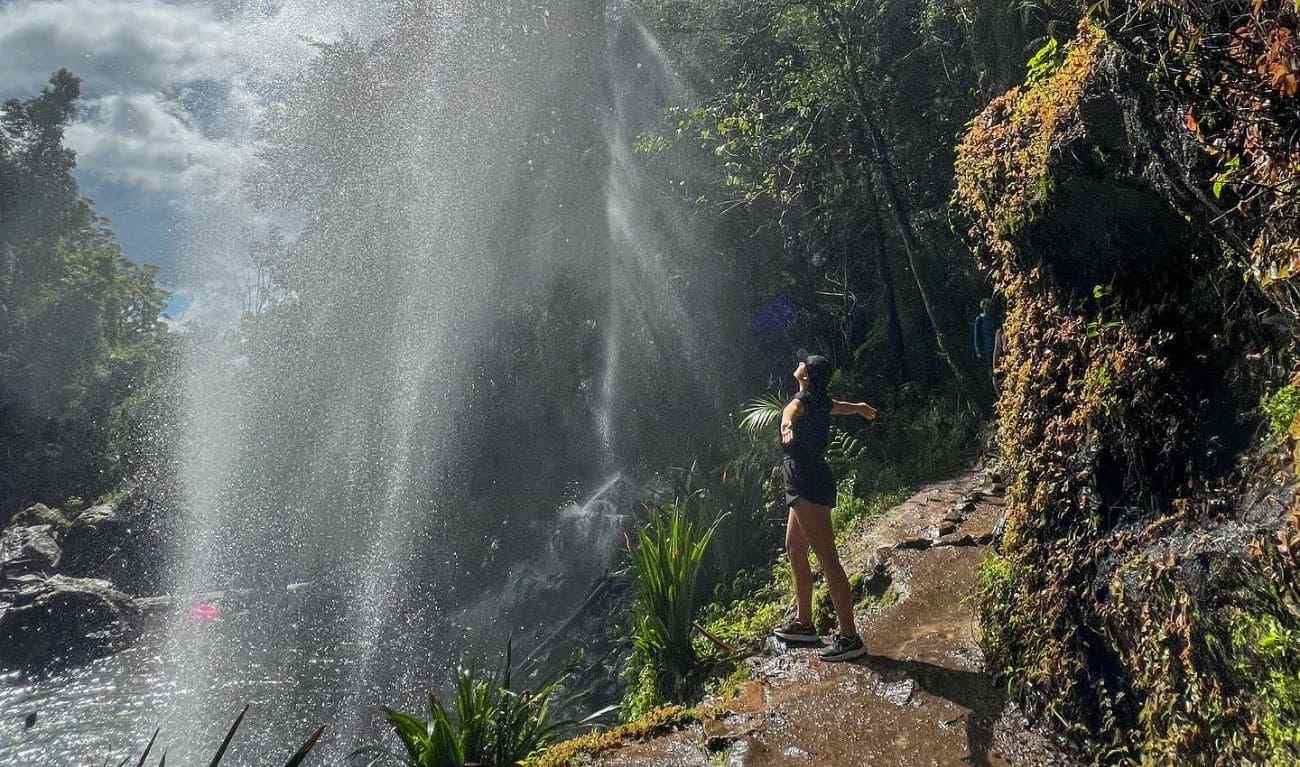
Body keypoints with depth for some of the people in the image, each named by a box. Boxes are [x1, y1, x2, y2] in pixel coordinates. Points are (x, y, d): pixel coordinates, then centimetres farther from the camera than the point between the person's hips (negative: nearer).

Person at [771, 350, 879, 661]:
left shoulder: (805, 399, -12)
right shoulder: (821, 401, 14)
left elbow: (791, 411, -38)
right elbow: (849, 406, 36)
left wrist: (787, 426, -59)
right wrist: (863, 409, 57)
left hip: (807, 484, -10)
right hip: (808, 482, 10)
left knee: (827, 558, -10)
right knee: (795, 549, 19)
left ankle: (850, 637, -10)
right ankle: (804, 623, 28)